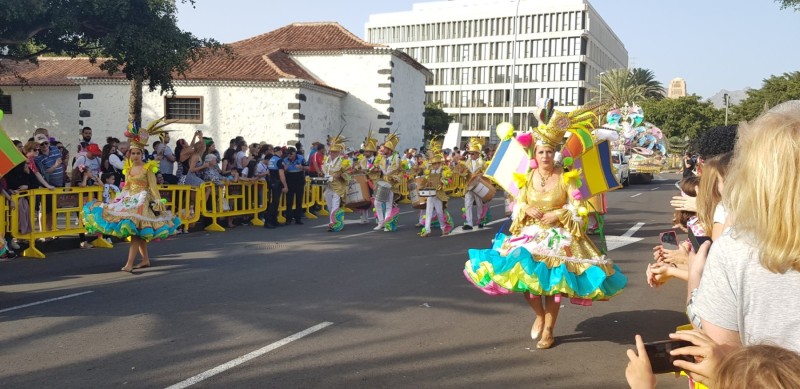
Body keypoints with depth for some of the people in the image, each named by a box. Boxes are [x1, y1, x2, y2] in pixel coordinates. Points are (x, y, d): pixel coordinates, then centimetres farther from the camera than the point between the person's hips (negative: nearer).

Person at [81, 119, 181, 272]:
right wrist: (119, 199, 18)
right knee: (139, 233, 10)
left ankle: (129, 264, -17)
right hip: (130, 201, 7)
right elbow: (126, 187, 19)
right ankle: (145, 260, 21)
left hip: (143, 202, -7)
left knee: (135, 231, -15)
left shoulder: (148, 168, -6)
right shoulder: (128, 168, 11)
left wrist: (158, 201, -16)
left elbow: (153, 186, -10)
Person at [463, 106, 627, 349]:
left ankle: (549, 329, 15)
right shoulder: (527, 177, 2)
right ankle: (539, 315, 20)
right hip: (530, 234, 3)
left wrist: (558, 214, -19)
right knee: (524, 273, -10)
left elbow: (579, 207, -7)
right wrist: (527, 209, -12)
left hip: (558, 237, -3)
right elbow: (518, 204, 9)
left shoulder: (565, 178, -6)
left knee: (553, 280, -2)